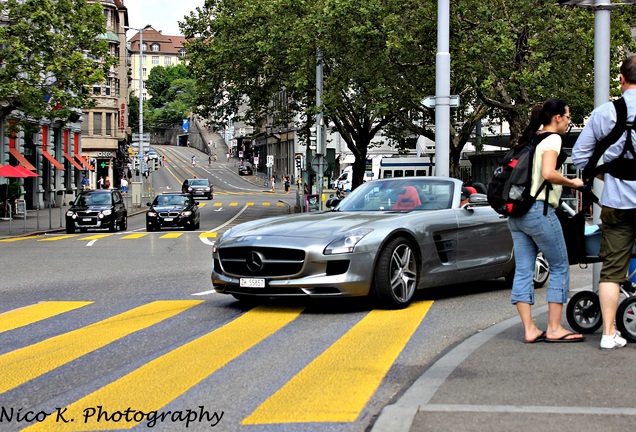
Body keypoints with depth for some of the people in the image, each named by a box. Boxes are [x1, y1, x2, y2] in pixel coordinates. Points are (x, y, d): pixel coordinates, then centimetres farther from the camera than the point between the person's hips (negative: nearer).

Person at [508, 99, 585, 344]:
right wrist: (572, 183, -7)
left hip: (516, 214, 8)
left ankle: (529, 329, 4)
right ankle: (554, 328, 0)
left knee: (523, 271, 4)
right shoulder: (552, 139, -6)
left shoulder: (529, 140, 18)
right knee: (560, 268, 1)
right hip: (539, 211, -8)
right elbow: (548, 174, -21)